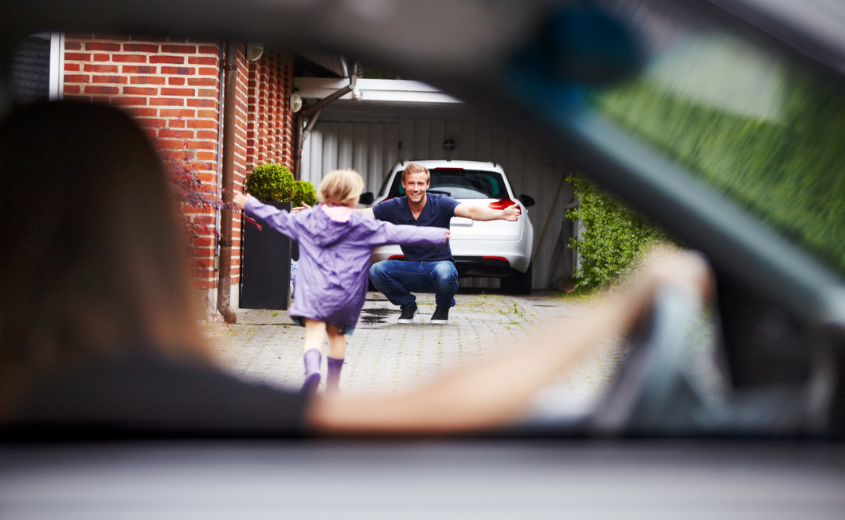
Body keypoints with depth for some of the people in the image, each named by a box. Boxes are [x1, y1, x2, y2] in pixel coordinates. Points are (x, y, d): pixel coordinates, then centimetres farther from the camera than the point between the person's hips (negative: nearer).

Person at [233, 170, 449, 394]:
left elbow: (277, 218, 16)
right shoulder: (364, 226, 1)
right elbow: (398, 233, 0)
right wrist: (438, 236, 3)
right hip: (346, 292, 1)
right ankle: (332, 386, 27)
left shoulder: (306, 220, 5)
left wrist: (250, 204, 33)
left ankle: (312, 370, -40)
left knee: (314, 334, -11)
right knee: (336, 334, 18)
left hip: (314, 290, -1)